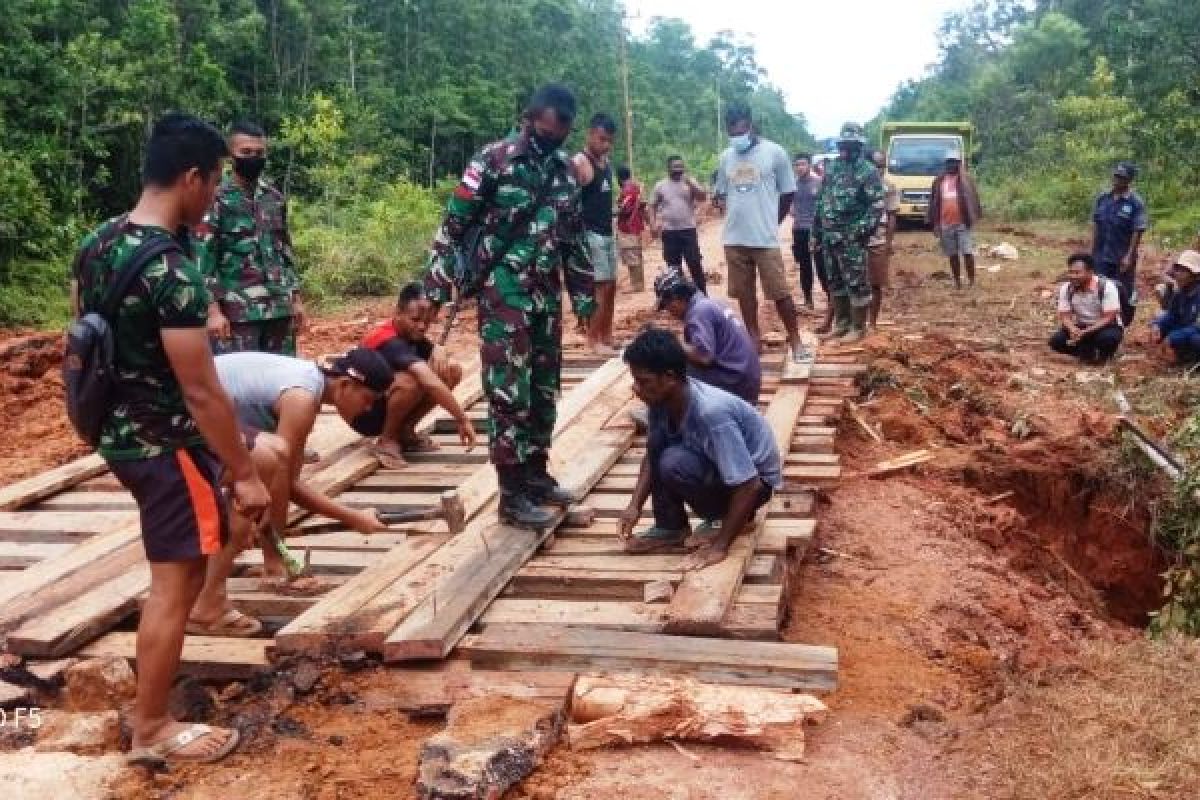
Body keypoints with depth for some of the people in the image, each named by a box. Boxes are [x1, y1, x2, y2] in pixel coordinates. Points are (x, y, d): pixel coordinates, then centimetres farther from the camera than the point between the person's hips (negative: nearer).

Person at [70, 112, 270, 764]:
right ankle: (152, 731, 15)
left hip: (116, 431, 9)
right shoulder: (173, 272, -26)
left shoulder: (95, 244, 2)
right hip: (164, 443, -9)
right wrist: (244, 475, -15)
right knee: (173, 583, 3)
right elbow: (201, 393, -24)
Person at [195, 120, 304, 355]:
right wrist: (213, 309, -16)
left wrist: (296, 298, 14)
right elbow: (203, 257, -9)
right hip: (237, 311, -6)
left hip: (279, 308, 6)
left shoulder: (275, 198, 12)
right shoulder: (216, 199, -6)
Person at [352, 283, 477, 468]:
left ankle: (404, 431, 3)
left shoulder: (410, 334, -1)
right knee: (413, 380, -38)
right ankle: (387, 439, -13)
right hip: (363, 414, -9)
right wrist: (462, 420, -41)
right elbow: (431, 383, -39)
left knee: (452, 370, -6)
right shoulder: (389, 343, -29)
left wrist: (439, 353, -18)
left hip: (387, 406, 9)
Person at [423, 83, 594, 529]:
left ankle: (535, 472, 25)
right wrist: (436, 284, -12)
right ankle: (512, 494, 0)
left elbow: (574, 237, 17)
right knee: (510, 391, -6)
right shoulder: (494, 160, -9)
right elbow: (454, 224, -9)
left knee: (544, 388, 11)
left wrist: (584, 296, 17)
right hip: (504, 291, -6)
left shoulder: (564, 169, 10)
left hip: (546, 292, 6)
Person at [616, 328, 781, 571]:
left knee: (675, 464, -29)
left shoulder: (712, 413, -35)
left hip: (757, 481, -8)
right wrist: (634, 505, -8)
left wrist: (720, 545, -29)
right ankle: (670, 528, 3)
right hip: (717, 466, 8)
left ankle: (721, 522, -4)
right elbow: (652, 456, 5)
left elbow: (749, 486, -33)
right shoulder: (662, 401, -12)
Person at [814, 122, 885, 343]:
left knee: (856, 283, -4)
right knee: (835, 282, 14)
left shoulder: (868, 171, -8)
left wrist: (864, 230, -19)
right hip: (829, 236, 7)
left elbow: (877, 205, -13)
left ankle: (858, 327, 3)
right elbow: (822, 199, 19)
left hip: (851, 238, -7)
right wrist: (818, 227, 15)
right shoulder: (832, 167, 13)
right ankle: (841, 322, 26)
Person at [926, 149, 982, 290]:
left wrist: (973, 217, -8)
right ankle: (957, 281, 21)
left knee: (967, 252, -8)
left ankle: (971, 281, 1)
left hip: (963, 223, -3)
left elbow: (973, 199, 0)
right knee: (952, 255, 10)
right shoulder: (939, 181, 9)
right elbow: (934, 203, 12)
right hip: (945, 225, 4)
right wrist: (933, 223, 8)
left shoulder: (965, 180, 0)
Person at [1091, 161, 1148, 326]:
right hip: (1102, 255, 4)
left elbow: (1138, 232, -13)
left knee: (1125, 294, 8)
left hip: (1123, 257, -4)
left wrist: (1129, 256, -19)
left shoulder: (1136, 202, -11)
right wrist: (1093, 250, 6)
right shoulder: (1102, 198, 3)